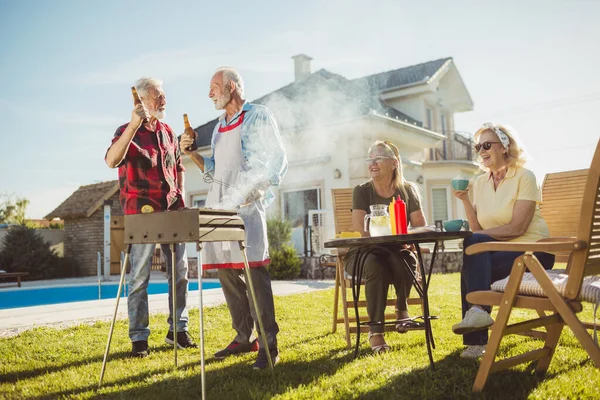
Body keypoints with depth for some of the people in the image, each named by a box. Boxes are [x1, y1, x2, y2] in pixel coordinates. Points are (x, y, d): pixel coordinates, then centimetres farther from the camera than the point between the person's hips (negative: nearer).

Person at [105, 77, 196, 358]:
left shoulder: (168, 133, 15)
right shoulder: (127, 132, -3)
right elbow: (112, 160, -23)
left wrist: (180, 197, 12)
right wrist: (134, 125, -29)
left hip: (172, 212, 6)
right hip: (142, 214, -5)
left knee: (180, 271, 7)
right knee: (140, 277, -1)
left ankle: (178, 329, 19)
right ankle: (139, 338, 8)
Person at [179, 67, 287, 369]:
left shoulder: (258, 116, 1)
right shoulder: (220, 126, 22)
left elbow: (277, 160, -6)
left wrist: (257, 191, -14)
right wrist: (192, 154, 10)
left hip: (246, 204, -8)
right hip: (218, 205, 8)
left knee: (254, 270, -13)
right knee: (226, 271, 8)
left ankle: (268, 344, -8)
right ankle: (243, 337, 18)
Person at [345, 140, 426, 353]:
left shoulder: (408, 190, 4)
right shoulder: (362, 191, -2)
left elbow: (420, 226, -3)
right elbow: (360, 226, -17)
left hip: (396, 251, 1)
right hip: (364, 254, -1)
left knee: (406, 260, -33)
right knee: (375, 265, -35)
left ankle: (402, 309, -3)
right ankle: (375, 330, -21)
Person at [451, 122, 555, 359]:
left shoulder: (524, 177, -9)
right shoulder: (480, 182, 8)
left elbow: (517, 227, -18)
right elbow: (478, 229, 0)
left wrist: (477, 237, -18)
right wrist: (465, 200, -10)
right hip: (501, 251, 5)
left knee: (472, 243, -25)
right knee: (474, 266, -24)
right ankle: (476, 340, -14)